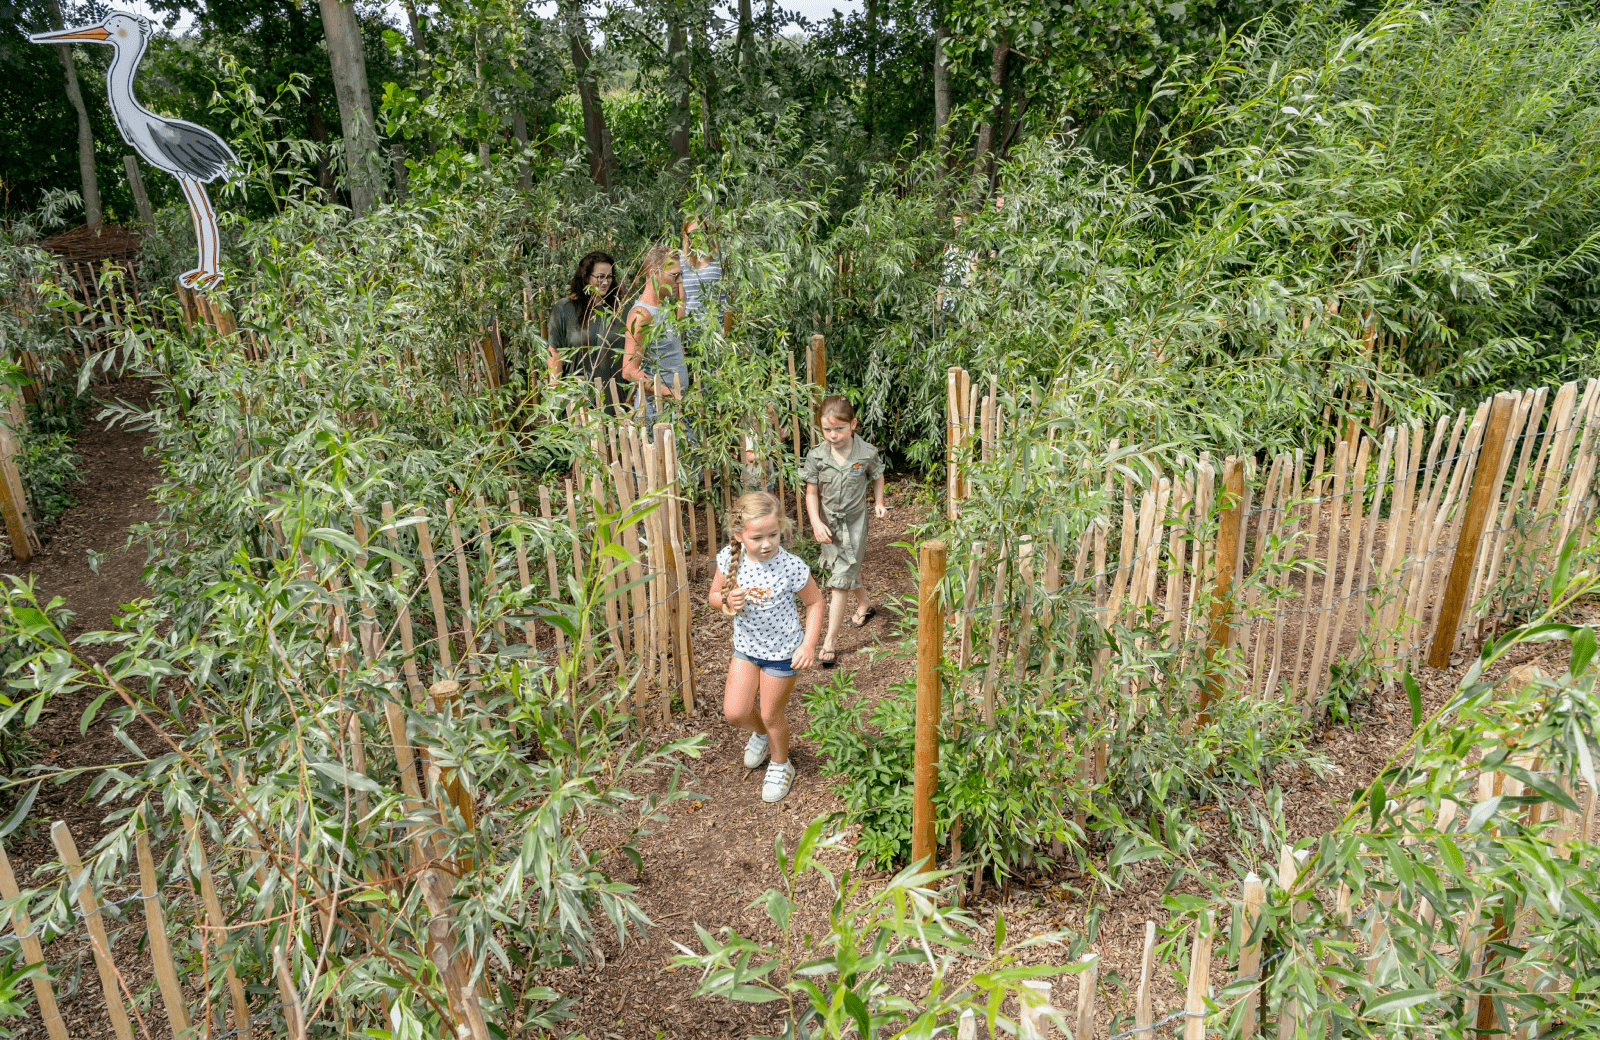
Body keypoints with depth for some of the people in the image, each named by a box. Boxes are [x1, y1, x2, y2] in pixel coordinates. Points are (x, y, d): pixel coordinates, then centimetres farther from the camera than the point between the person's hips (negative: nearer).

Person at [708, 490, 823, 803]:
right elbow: (714, 594, 0)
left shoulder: (791, 567, -27)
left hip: (782, 651, -4)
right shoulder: (729, 558, -17)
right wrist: (727, 602, -24)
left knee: (771, 715, 11)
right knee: (734, 712, 5)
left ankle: (780, 765, 41)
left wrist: (808, 645, -17)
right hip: (746, 647, 4)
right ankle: (761, 733, 43)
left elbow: (814, 602, -11)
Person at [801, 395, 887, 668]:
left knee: (840, 578, -8)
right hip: (828, 523, 3)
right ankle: (865, 603, 54)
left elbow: (877, 478, 8)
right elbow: (811, 493, -6)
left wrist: (879, 503, -4)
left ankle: (830, 641, -5)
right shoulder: (816, 456, -11)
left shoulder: (866, 454, -13)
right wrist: (816, 523, -16)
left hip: (854, 521, -3)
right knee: (848, 569, 23)